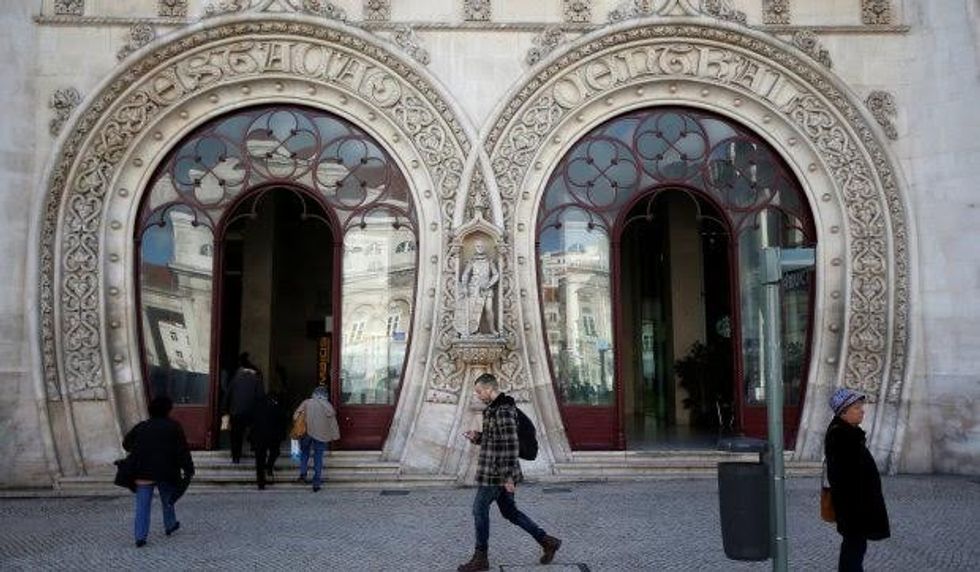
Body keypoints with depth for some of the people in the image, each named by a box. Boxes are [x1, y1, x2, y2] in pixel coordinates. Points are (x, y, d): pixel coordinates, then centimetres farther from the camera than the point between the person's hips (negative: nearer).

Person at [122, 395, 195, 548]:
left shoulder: (140, 427, 7)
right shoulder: (173, 427, -3)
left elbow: (126, 444, 14)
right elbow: (183, 450, -8)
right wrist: (189, 470, -7)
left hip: (143, 473, 2)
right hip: (166, 472, -2)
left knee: (142, 505, 3)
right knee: (168, 500, 19)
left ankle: (140, 536, -3)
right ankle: (170, 526, 34)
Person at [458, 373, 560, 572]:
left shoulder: (503, 411, -19)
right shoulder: (494, 409, 13)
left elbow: (511, 445, -23)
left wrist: (509, 477, -23)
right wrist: (477, 437, 4)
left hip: (497, 473, -10)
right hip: (499, 473, 10)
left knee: (480, 509, 0)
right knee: (509, 511, 15)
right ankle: (547, 541, 21)